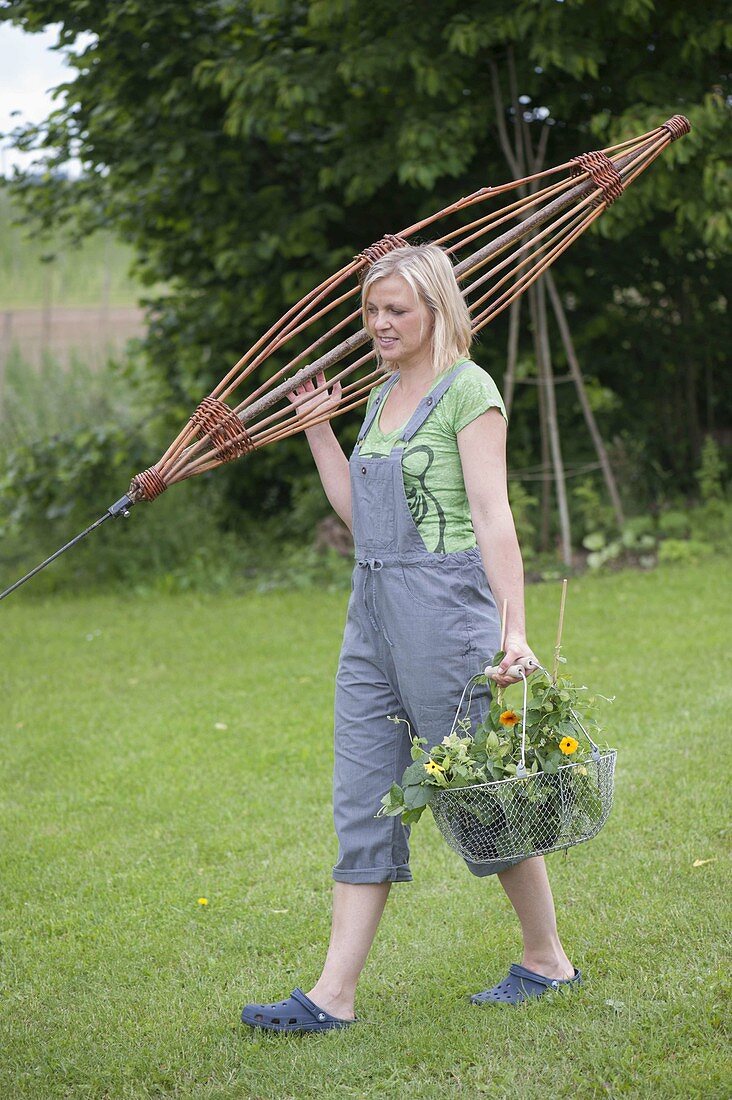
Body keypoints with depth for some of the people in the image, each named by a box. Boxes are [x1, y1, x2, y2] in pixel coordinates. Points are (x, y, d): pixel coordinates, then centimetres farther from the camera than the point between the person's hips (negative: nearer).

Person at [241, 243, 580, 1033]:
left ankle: (547, 959, 19)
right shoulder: (384, 394, 15)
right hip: (373, 608, 8)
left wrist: (515, 630, -22)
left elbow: (492, 516, -16)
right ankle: (334, 994, 4)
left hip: (444, 603, -8)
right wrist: (318, 431, 15)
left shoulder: (467, 389, -9)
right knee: (364, 801, 4)